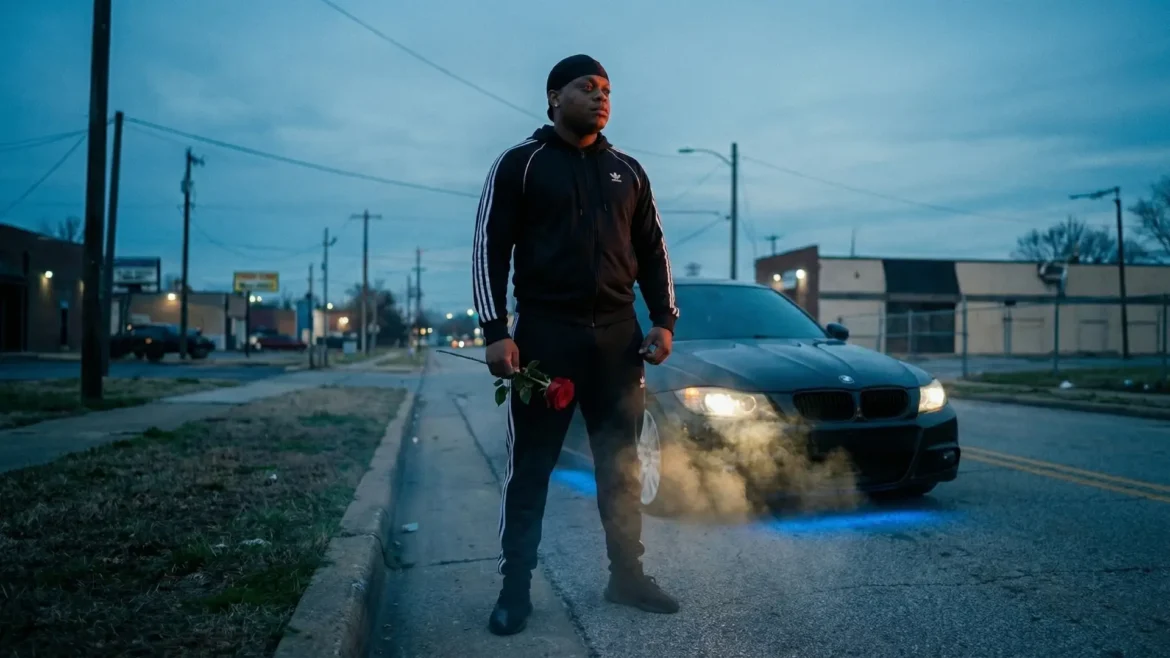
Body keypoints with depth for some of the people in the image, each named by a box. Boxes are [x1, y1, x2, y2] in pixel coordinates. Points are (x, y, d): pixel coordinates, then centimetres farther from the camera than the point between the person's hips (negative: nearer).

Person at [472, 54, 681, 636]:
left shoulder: (627, 171, 15)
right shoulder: (519, 164, 3)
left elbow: (652, 251, 16)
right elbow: (490, 250, -3)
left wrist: (663, 320, 3)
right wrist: (496, 332, -12)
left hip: (618, 335, 4)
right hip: (544, 334, -4)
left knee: (621, 464, 9)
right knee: (530, 467, 1)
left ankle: (627, 575, 21)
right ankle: (515, 587, 12)